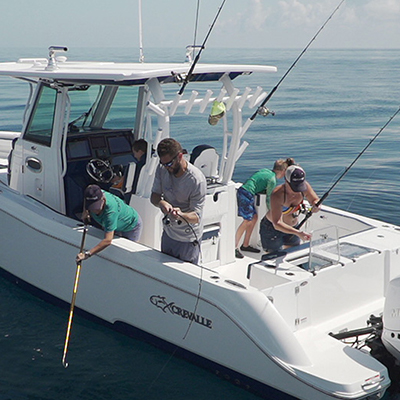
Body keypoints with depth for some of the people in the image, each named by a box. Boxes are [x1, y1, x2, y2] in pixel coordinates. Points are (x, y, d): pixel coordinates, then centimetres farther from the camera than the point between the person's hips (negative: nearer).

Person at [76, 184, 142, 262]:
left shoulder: (110, 211, -51)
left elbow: (108, 240, -58)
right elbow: (90, 188, 0)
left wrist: (87, 254, -66)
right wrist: (85, 211, -8)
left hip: (131, 226, -7)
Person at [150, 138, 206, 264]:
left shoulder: (197, 180, -26)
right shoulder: (162, 169, -8)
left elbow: (196, 216, -23)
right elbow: (154, 195, -2)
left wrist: (181, 215, -45)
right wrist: (161, 202, -26)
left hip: (188, 239, -5)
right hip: (168, 233, 6)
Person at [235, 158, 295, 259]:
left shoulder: (266, 170, 16)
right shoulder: (272, 180, -8)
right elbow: (268, 199, -2)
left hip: (242, 191, 10)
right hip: (246, 194, -10)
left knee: (254, 217, 14)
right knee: (247, 220, -8)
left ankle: (245, 245, 20)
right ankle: (234, 247, -9)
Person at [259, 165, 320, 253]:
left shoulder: (304, 187, -19)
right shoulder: (277, 195, -35)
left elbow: (316, 200, -3)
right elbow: (277, 224, -40)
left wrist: (316, 206, -30)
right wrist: (298, 233, -51)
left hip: (292, 227, 6)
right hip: (272, 228, -6)